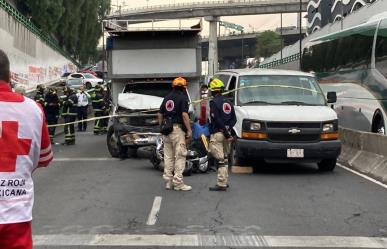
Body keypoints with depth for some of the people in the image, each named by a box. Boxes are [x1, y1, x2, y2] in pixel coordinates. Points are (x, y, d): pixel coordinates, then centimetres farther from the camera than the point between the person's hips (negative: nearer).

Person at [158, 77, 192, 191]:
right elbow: (184, 114, -18)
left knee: (168, 156, 12)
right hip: (178, 129, -7)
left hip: (166, 129, 7)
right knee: (180, 156, -3)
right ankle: (178, 183, -5)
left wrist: (162, 127, 22)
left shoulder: (167, 97, 14)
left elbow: (160, 114, 14)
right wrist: (189, 130, -14)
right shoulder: (183, 97, -7)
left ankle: (168, 181, 15)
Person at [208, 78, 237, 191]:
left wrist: (226, 132, -13)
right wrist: (228, 130, 1)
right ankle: (225, 181, 24)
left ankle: (221, 184, -8)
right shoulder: (227, 102, 14)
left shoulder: (214, 102, -11)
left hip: (217, 134, -8)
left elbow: (218, 120, -17)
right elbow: (234, 119, 12)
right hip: (225, 134, 8)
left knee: (220, 160, -8)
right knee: (224, 158, 17)